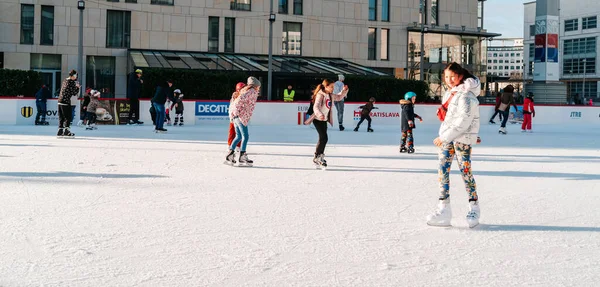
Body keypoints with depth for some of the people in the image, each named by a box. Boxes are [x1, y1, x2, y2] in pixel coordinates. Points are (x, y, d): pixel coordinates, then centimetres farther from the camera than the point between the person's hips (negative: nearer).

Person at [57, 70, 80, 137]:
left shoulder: (65, 81, 16)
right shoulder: (71, 82, -9)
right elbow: (74, 93, -10)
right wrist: (78, 87, 7)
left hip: (60, 101, 8)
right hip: (66, 101, -8)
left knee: (61, 117, 10)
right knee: (68, 117, -3)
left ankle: (60, 131, 9)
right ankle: (66, 131, -9)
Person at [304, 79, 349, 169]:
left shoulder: (331, 95, 7)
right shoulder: (320, 95, -19)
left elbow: (339, 97, 27)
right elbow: (315, 107, -32)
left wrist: (344, 90, 10)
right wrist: (320, 115, -51)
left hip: (324, 120, 9)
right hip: (318, 120, -9)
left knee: (323, 139, 14)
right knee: (324, 138, -15)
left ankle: (320, 156, 27)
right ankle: (317, 157, -7)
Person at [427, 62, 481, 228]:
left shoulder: (466, 96, -13)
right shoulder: (449, 94, 15)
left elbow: (463, 121, -20)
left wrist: (444, 137, -19)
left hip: (462, 138, -8)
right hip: (446, 137, 8)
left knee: (465, 171, -6)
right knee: (443, 170, 3)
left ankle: (474, 207, 7)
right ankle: (444, 209, 5)